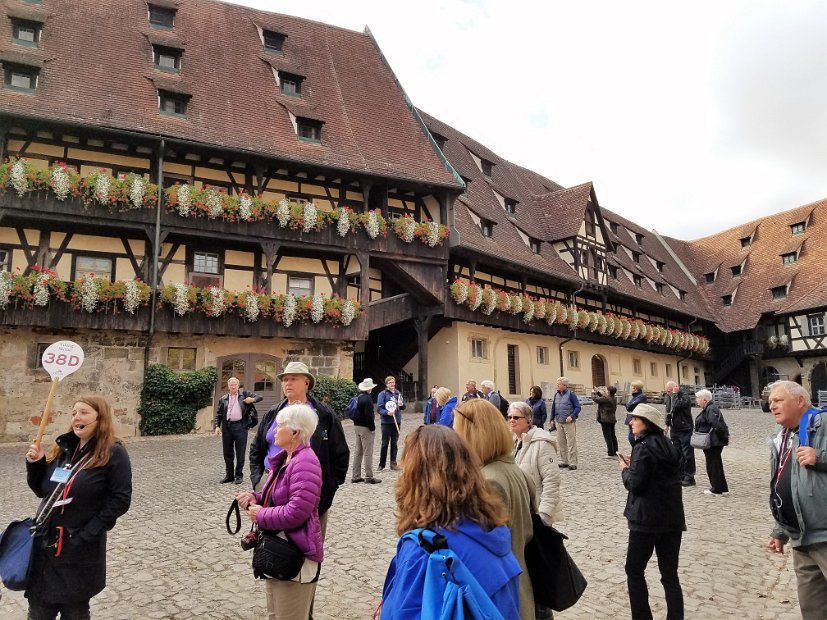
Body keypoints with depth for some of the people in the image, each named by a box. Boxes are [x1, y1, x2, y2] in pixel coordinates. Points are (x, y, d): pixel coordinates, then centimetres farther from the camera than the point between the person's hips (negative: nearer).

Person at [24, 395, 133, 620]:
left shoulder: (114, 453, -13)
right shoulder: (63, 448, 6)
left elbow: (120, 500, -15)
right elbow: (42, 491, 13)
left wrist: (85, 535, -17)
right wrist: (35, 464, -3)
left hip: (80, 549, -5)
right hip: (45, 543, 5)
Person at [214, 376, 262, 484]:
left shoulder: (244, 394, 7)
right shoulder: (223, 399, 13)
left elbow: (259, 397, 9)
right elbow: (218, 414, 13)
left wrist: (252, 399, -11)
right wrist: (217, 426, 2)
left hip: (240, 426, -3)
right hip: (227, 427, 3)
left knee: (240, 453, 1)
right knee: (227, 453, 10)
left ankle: (239, 475, 11)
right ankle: (229, 475, 22)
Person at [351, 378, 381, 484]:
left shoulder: (358, 398, 8)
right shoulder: (367, 399, -18)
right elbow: (369, 415, -21)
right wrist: (372, 427, -13)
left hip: (357, 426, 9)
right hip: (365, 427, -9)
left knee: (358, 452, 14)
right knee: (368, 453, -2)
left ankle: (356, 476, 18)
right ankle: (369, 477, 2)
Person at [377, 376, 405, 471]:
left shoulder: (398, 393, 9)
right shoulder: (383, 394, -6)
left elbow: (403, 407, 16)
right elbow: (379, 408, -11)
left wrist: (402, 405, -7)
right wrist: (387, 412, -28)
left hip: (397, 421, 4)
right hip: (386, 422, -4)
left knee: (394, 443, 10)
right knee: (385, 443, 3)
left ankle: (393, 463, 18)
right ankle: (382, 464, 14)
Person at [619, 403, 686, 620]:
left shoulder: (643, 447, -15)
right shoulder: (669, 446, 10)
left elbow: (635, 485, -17)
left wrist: (626, 469, 1)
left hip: (647, 519, -7)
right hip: (672, 517, 7)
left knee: (634, 571, 9)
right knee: (670, 575, 12)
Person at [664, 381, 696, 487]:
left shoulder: (685, 397, -16)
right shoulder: (669, 397, 6)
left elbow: (677, 405, -35)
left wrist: (675, 393, -24)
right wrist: (667, 424, 19)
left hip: (685, 430, -7)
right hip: (674, 430, 7)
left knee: (687, 455, -1)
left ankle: (689, 477, 7)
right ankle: (680, 476, 20)